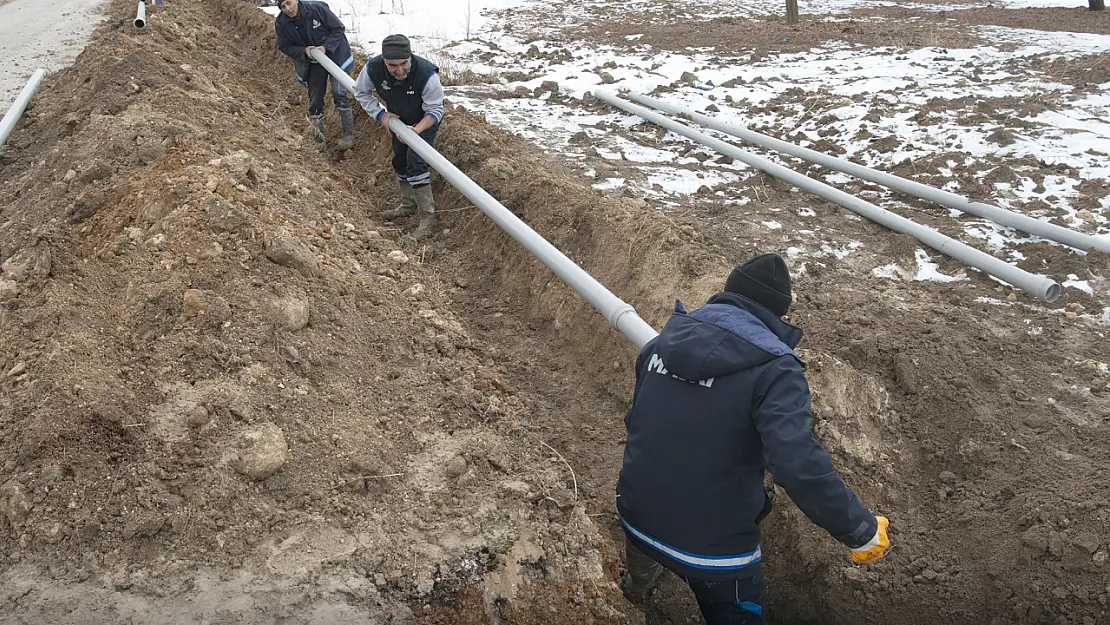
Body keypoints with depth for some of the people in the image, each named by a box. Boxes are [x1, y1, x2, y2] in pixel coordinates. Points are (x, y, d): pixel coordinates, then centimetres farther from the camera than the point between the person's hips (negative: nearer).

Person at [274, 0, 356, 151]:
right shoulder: (281, 23, -12)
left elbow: (338, 29, -13)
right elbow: (285, 46, -1)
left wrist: (326, 46, -25)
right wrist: (304, 51, -19)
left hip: (335, 56, -4)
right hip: (312, 63, 4)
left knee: (339, 93, -13)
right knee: (315, 100, 8)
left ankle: (348, 134, -1)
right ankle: (318, 138, 22)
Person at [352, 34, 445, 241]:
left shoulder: (427, 74, -39)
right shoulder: (373, 69, -28)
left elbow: (435, 111, -27)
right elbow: (361, 92, -5)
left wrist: (417, 130, -43)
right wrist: (380, 114, -16)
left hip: (425, 122, -5)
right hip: (398, 120, 5)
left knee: (416, 164, -18)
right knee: (400, 162, 17)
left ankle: (428, 216, -9)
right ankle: (408, 204, 39)